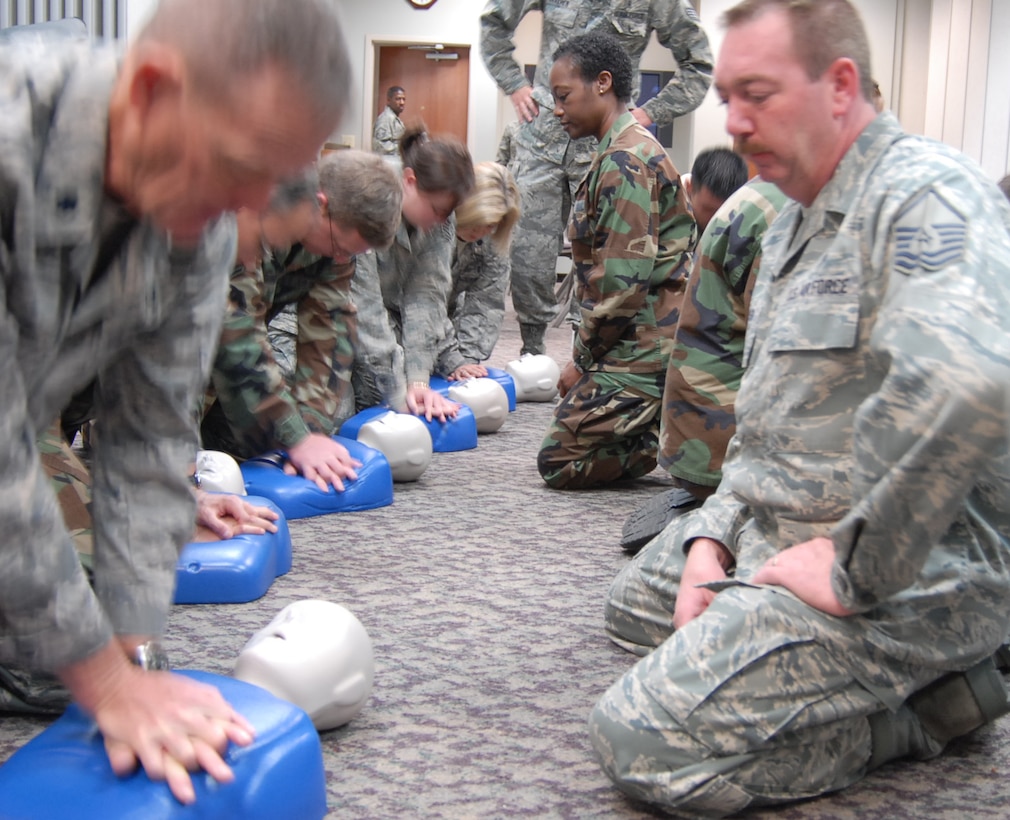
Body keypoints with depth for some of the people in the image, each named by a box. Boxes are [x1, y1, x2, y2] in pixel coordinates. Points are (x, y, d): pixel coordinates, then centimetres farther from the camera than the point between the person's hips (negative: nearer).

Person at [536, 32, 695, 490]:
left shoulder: (624, 161, -16)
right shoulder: (633, 150, 18)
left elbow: (621, 282, -21)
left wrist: (582, 359, -10)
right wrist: (586, 353, 14)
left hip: (640, 354, -10)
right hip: (643, 344, 10)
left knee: (559, 463, -6)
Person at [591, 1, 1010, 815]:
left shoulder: (925, 193, -19)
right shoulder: (792, 226, 15)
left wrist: (856, 570, -29)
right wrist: (713, 536, 4)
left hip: (907, 571, -10)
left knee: (644, 742, -18)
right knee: (637, 605, 28)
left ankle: (922, 705, 0)